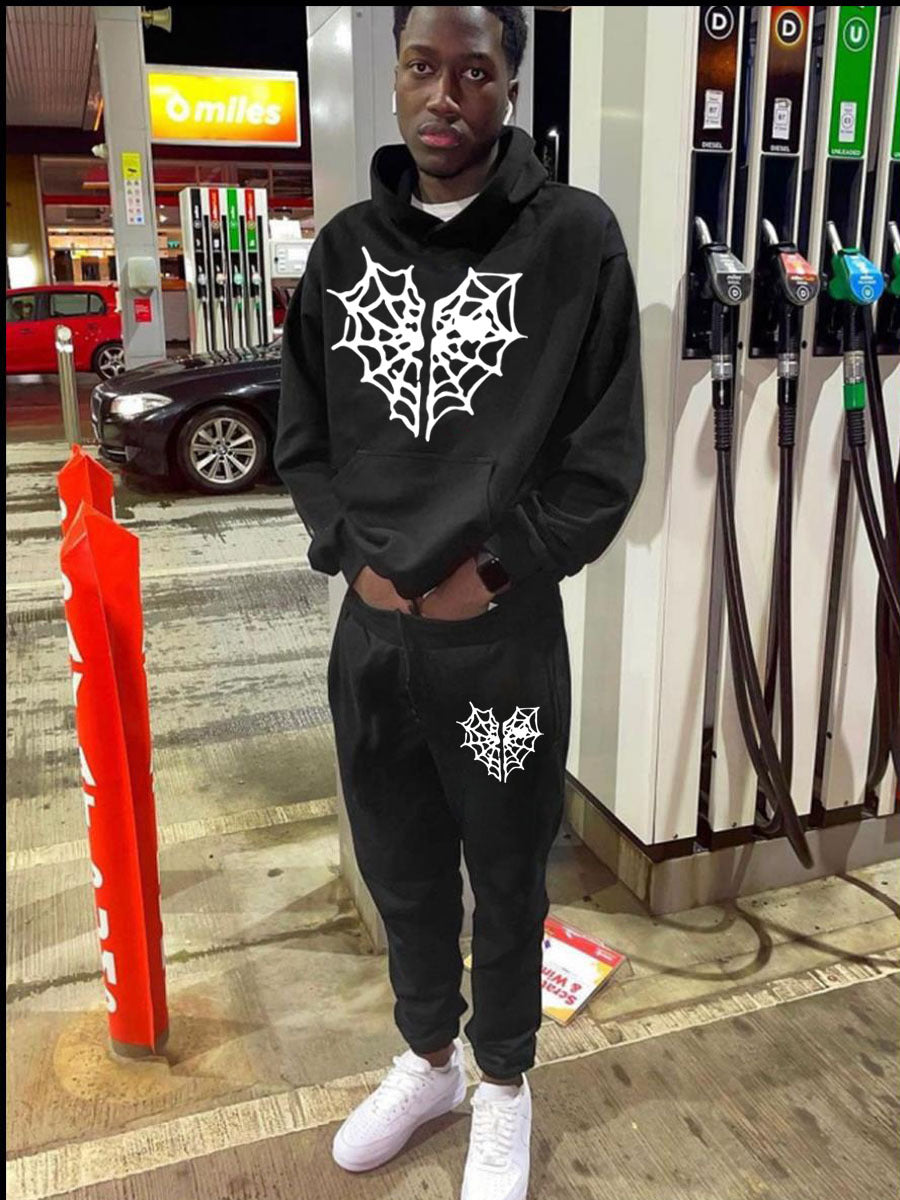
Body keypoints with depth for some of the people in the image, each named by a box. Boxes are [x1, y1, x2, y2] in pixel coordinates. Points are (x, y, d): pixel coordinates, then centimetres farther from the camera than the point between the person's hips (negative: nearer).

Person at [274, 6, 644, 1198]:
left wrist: (487, 574, -12)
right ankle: (427, 1057, 46)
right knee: (401, 867, 20)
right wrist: (357, 557, -4)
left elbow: (606, 459, -7)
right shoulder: (346, 246, 6)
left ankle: (504, 1083, 41)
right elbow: (303, 438, 9)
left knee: (507, 876, 15)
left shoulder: (575, 236, -6)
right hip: (370, 630, 4)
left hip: (504, 635, -3)